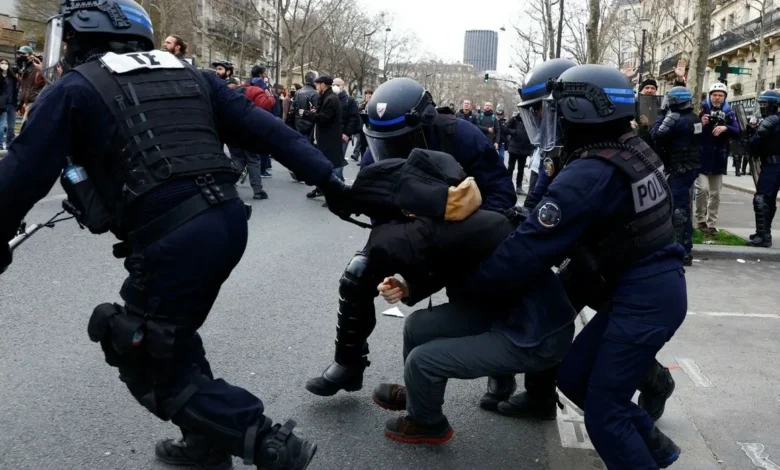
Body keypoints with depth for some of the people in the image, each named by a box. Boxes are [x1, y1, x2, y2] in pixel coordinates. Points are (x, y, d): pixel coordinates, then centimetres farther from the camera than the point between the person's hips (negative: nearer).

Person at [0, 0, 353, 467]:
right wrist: (326, 179, 12)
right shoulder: (191, 76, 18)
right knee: (170, 335, 28)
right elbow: (265, 129, 12)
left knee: (151, 369, 11)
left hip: (171, 239, -7)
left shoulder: (74, 89, 2)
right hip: (229, 219, 7)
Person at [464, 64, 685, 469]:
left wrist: (468, 286, -12)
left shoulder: (589, 175, -23)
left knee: (604, 414, 0)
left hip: (643, 299, -9)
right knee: (573, 375, 18)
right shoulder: (633, 150, 4)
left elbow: (527, 250, -22)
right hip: (655, 286, 9)